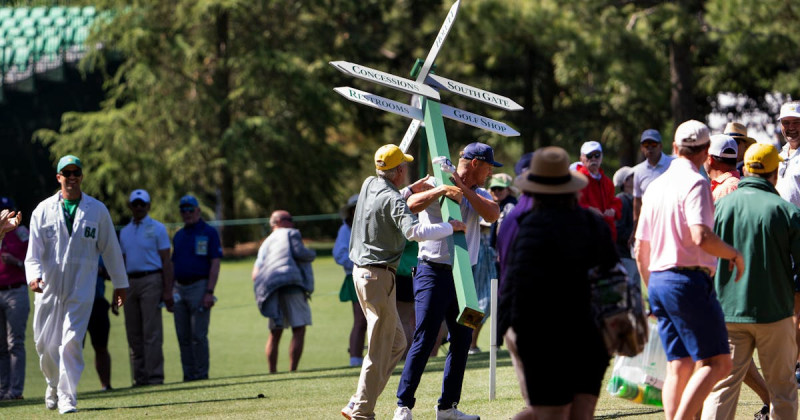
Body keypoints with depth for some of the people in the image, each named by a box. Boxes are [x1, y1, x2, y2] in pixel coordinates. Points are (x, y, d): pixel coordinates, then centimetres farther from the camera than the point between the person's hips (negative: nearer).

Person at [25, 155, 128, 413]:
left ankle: (67, 397, -10)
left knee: (71, 341, -13)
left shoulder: (97, 210, 5)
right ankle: (54, 384, 32)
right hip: (49, 288, 1)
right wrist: (34, 275, -21)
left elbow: (111, 249, 11)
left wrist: (120, 284, 12)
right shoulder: (43, 210, 4)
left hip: (81, 289, -1)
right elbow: (33, 251, -2)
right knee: (45, 344, 5)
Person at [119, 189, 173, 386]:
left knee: (152, 332, -11)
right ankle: (139, 377, 9)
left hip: (151, 280, -6)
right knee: (133, 333, 5)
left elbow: (166, 261, -3)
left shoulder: (157, 229, 2)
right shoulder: (125, 232, 18)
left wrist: (167, 291, -12)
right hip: (131, 282, 6)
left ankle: (155, 375, -11)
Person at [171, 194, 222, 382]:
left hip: (199, 287, -6)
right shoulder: (179, 235, 18)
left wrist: (209, 292, -16)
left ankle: (201, 375, -4)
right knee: (183, 337, 5)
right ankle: (188, 375, 9)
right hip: (179, 288, 6)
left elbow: (215, 264, -7)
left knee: (198, 335, -8)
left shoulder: (209, 233, -1)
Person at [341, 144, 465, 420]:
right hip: (379, 276, -10)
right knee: (380, 350, -4)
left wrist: (410, 190, 32)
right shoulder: (392, 199, -17)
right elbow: (414, 231, -33)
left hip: (361, 271, 10)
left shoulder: (369, 185, 10)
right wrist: (451, 227, -23)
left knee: (396, 343, 16)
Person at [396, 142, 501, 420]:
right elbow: (411, 205, -22)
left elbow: (493, 214, -9)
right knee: (424, 340, -10)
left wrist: (464, 189, -13)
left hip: (462, 276, 7)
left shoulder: (479, 195, 13)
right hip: (434, 273, -7)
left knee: (462, 340, 8)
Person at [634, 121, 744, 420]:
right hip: (689, 280, -8)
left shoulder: (655, 186, 15)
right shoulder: (695, 183, -9)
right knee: (716, 363, -8)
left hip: (658, 282, 8)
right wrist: (735, 254, -8)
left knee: (678, 366, 8)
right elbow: (701, 236, -24)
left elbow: (641, 249, 19)